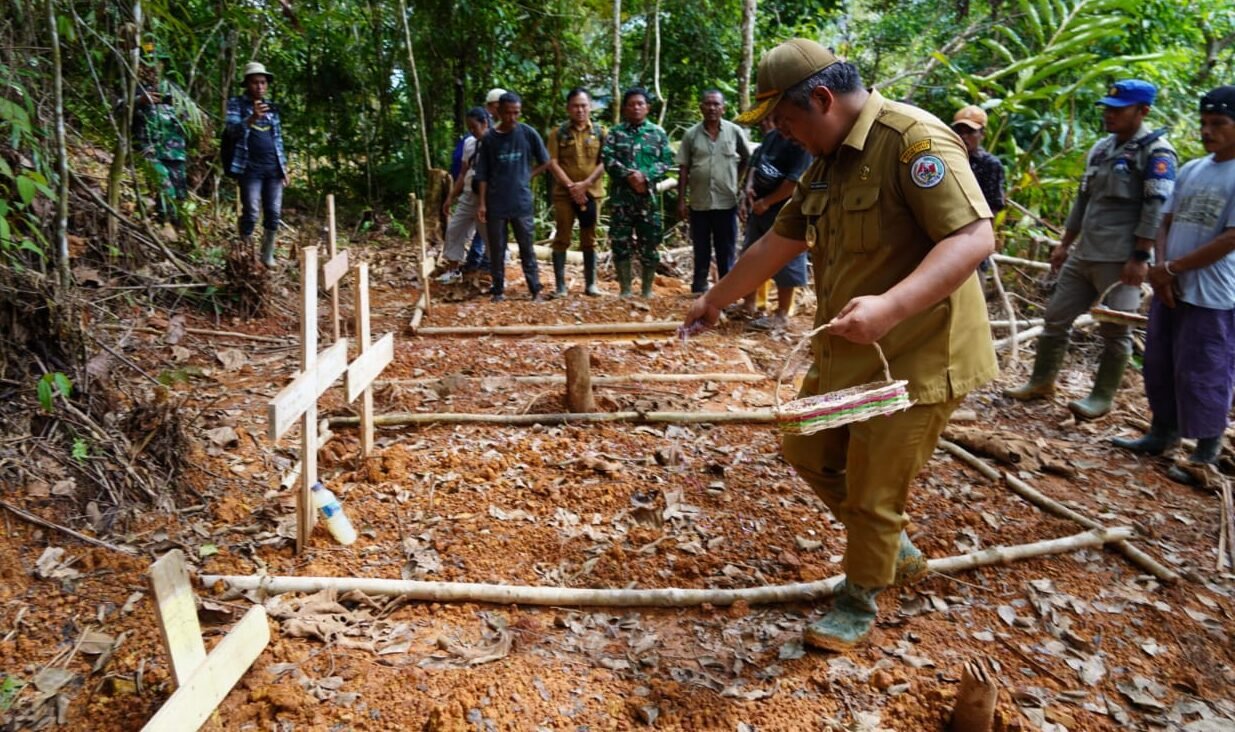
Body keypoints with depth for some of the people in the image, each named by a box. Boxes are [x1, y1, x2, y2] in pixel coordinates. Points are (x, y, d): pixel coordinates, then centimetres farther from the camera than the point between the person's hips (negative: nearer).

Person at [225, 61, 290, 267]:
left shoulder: (272, 107, 16)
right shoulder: (236, 104, 3)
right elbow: (232, 130, -12)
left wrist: (284, 167, 14)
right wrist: (252, 118, -29)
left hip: (273, 168, 4)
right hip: (250, 168, -4)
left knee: (274, 213, 2)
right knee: (250, 214, -9)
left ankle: (268, 255, 14)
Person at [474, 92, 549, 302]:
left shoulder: (528, 133, -2)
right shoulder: (489, 138, -1)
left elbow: (544, 161, 10)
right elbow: (482, 174, 2)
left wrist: (527, 176, 1)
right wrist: (482, 203, -3)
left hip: (521, 202, 0)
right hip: (495, 203, 1)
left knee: (527, 248, 4)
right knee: (497, 249, 6)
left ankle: (536, 290, 9)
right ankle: (498, 290, 16)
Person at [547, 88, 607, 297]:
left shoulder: (600, 133, 7)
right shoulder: (558, 133, 3)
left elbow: (604, 162, 0)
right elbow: (552, 163, -4)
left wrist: (585, 184, -13)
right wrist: (571, 186, -13)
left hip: (591, 193, 1)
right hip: (564, 193, -1)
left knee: (589, 240, 7)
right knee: (562, 239, 0)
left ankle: (590, 283, 14)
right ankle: (560, 285, 4)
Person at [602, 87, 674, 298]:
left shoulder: (658, 133, 9)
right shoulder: (615, 132, 9)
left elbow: (666, 161, 1)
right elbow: (607, 158, -3)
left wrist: (645, 175, -15)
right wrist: (628, 175, -17)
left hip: (648, 195, 0)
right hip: (621, 196, 0)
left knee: (650, 243, 2)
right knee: (620, 243, 1)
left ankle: (647, 290, 12)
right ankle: (625, 289, 10)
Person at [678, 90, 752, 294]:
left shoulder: (734, 132, 0)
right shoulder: (691, 134, 1)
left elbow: (746, 159, 14)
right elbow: (684, 169, 2)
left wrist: (738, 181, 7)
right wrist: (681, 200, -1)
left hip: (726, 202, 0)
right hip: (699, 202, 1)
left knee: (726, 250, 6)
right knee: (701, 250, 10)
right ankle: (699, 289, 19)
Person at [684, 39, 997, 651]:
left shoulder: (913, 139, -19)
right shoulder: (826, 164, 9)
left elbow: (974, 237, -28)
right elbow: (776, 244, 19)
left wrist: (890, 306, -41)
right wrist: (715, 300, 26)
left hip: (913, 358, -9)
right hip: (845, 354, 9)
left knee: (872, 494, 3)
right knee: (808, 451, 19)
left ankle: (858, 603, 28)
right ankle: (894, 550, 39)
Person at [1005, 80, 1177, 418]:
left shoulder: (1156, 152, -8)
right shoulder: (1101, 148, 15)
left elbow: (1156, 209, -15)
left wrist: (1140, 257, -19)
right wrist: (1064, 244, 19)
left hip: (1120, 260, -8)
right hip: (1083, 254, 8)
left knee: (1115, 330, 3)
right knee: (1056, 317, 11)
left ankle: (1103, 397, 13)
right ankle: (1042, 381, 23)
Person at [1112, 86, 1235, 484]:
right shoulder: (1190, 170, 10)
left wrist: (1172, 267, -12)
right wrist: (1160, 268, -4)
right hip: (1170, 289, 7)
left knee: (1202, 375, 0)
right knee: (1159, 365, 15)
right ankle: (1163, 433, 32)